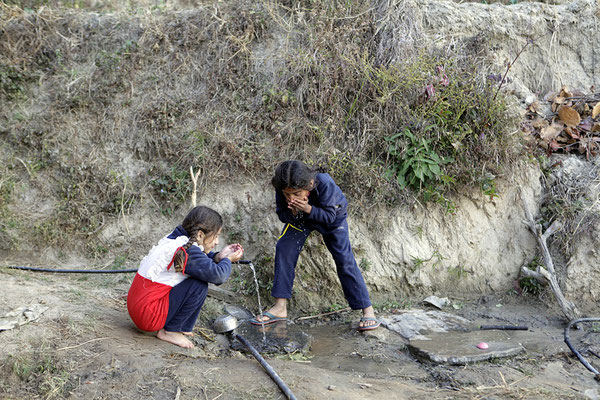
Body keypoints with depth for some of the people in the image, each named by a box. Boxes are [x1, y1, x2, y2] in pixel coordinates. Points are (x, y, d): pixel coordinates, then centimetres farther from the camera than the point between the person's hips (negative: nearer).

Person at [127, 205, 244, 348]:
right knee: (199, 286, -18)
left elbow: (199, 260, 21)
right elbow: (218, 275, -27)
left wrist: (218, 257, 2)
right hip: (148, 316, -10)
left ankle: (182, 327, 14)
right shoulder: (186, 251, -21)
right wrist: (228, 260, -6)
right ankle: (169, 331, -5)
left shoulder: (174, 239, 7)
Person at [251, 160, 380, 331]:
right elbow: (282, 215, -19)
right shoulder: (282, 189, -32)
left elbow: (329, 216, -34)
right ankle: (280, 307, -4)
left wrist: (308, 208, -50)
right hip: (300, 219, 3)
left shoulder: (324, 184, -43)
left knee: (344, 259, -11)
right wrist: (293, 213, -41)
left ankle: (367, 310, -3)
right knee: (284, 248, -12)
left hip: (332, 217, -3)